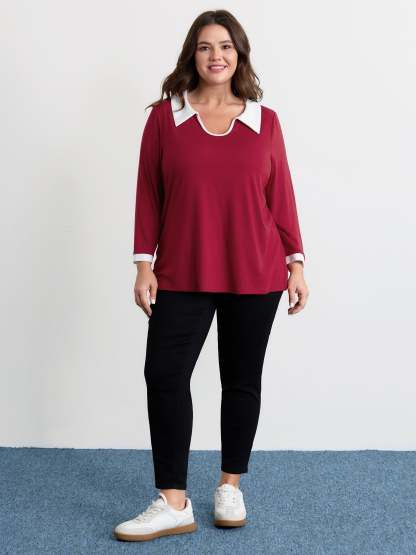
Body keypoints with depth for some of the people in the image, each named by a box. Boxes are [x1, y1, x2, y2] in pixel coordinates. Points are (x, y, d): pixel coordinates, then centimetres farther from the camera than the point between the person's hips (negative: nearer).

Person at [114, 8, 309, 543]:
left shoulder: (264, 120, 4)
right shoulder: (165, 115, 2)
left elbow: (281, 196, 6)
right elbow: (148, 194, 2)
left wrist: (295, 263, 3)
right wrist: (144, 264, -2)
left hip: (255, 276, 1)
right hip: (182, 276, 0)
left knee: (242, 380, 9)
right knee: (164, 375, -7)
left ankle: (230, 487, 26)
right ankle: (173, 503, 5)